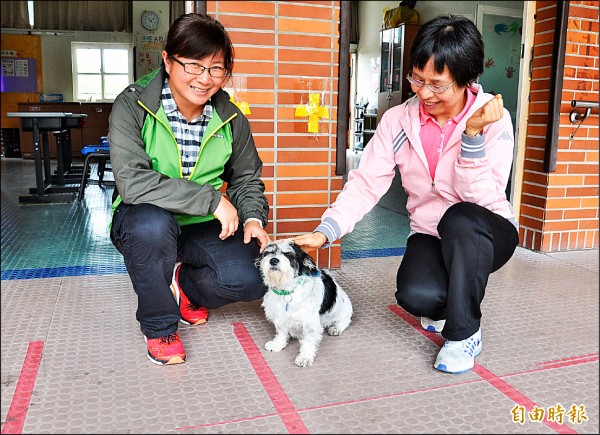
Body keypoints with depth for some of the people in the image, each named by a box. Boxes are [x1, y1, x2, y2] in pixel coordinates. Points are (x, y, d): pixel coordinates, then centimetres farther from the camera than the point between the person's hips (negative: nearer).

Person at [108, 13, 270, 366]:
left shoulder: (232, 120, -3)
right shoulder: (131, 107, -16)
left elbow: (247, 179, 9)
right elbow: (132, 181, -29)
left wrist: (253, 218, -12)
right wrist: (211, 199, -30)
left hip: (204, 228, 3)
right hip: (142, 223, -3)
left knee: (249, 281, -20)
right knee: (153, 223, -38)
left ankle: (185, 286, 16)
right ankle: (159, 327, -10)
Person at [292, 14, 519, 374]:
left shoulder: (493, 119, -14)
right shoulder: (398, 121, -7)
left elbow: (482, 197, -22)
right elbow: (366, 184, -12)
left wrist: (473, 135, -33)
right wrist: (325, 232, -24)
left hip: (485, 234, -1)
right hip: (430, 235, 2)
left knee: (460, 218, -37)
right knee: (417, 296, -30)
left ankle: (464, 333, -16)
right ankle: (448, 304, 10)